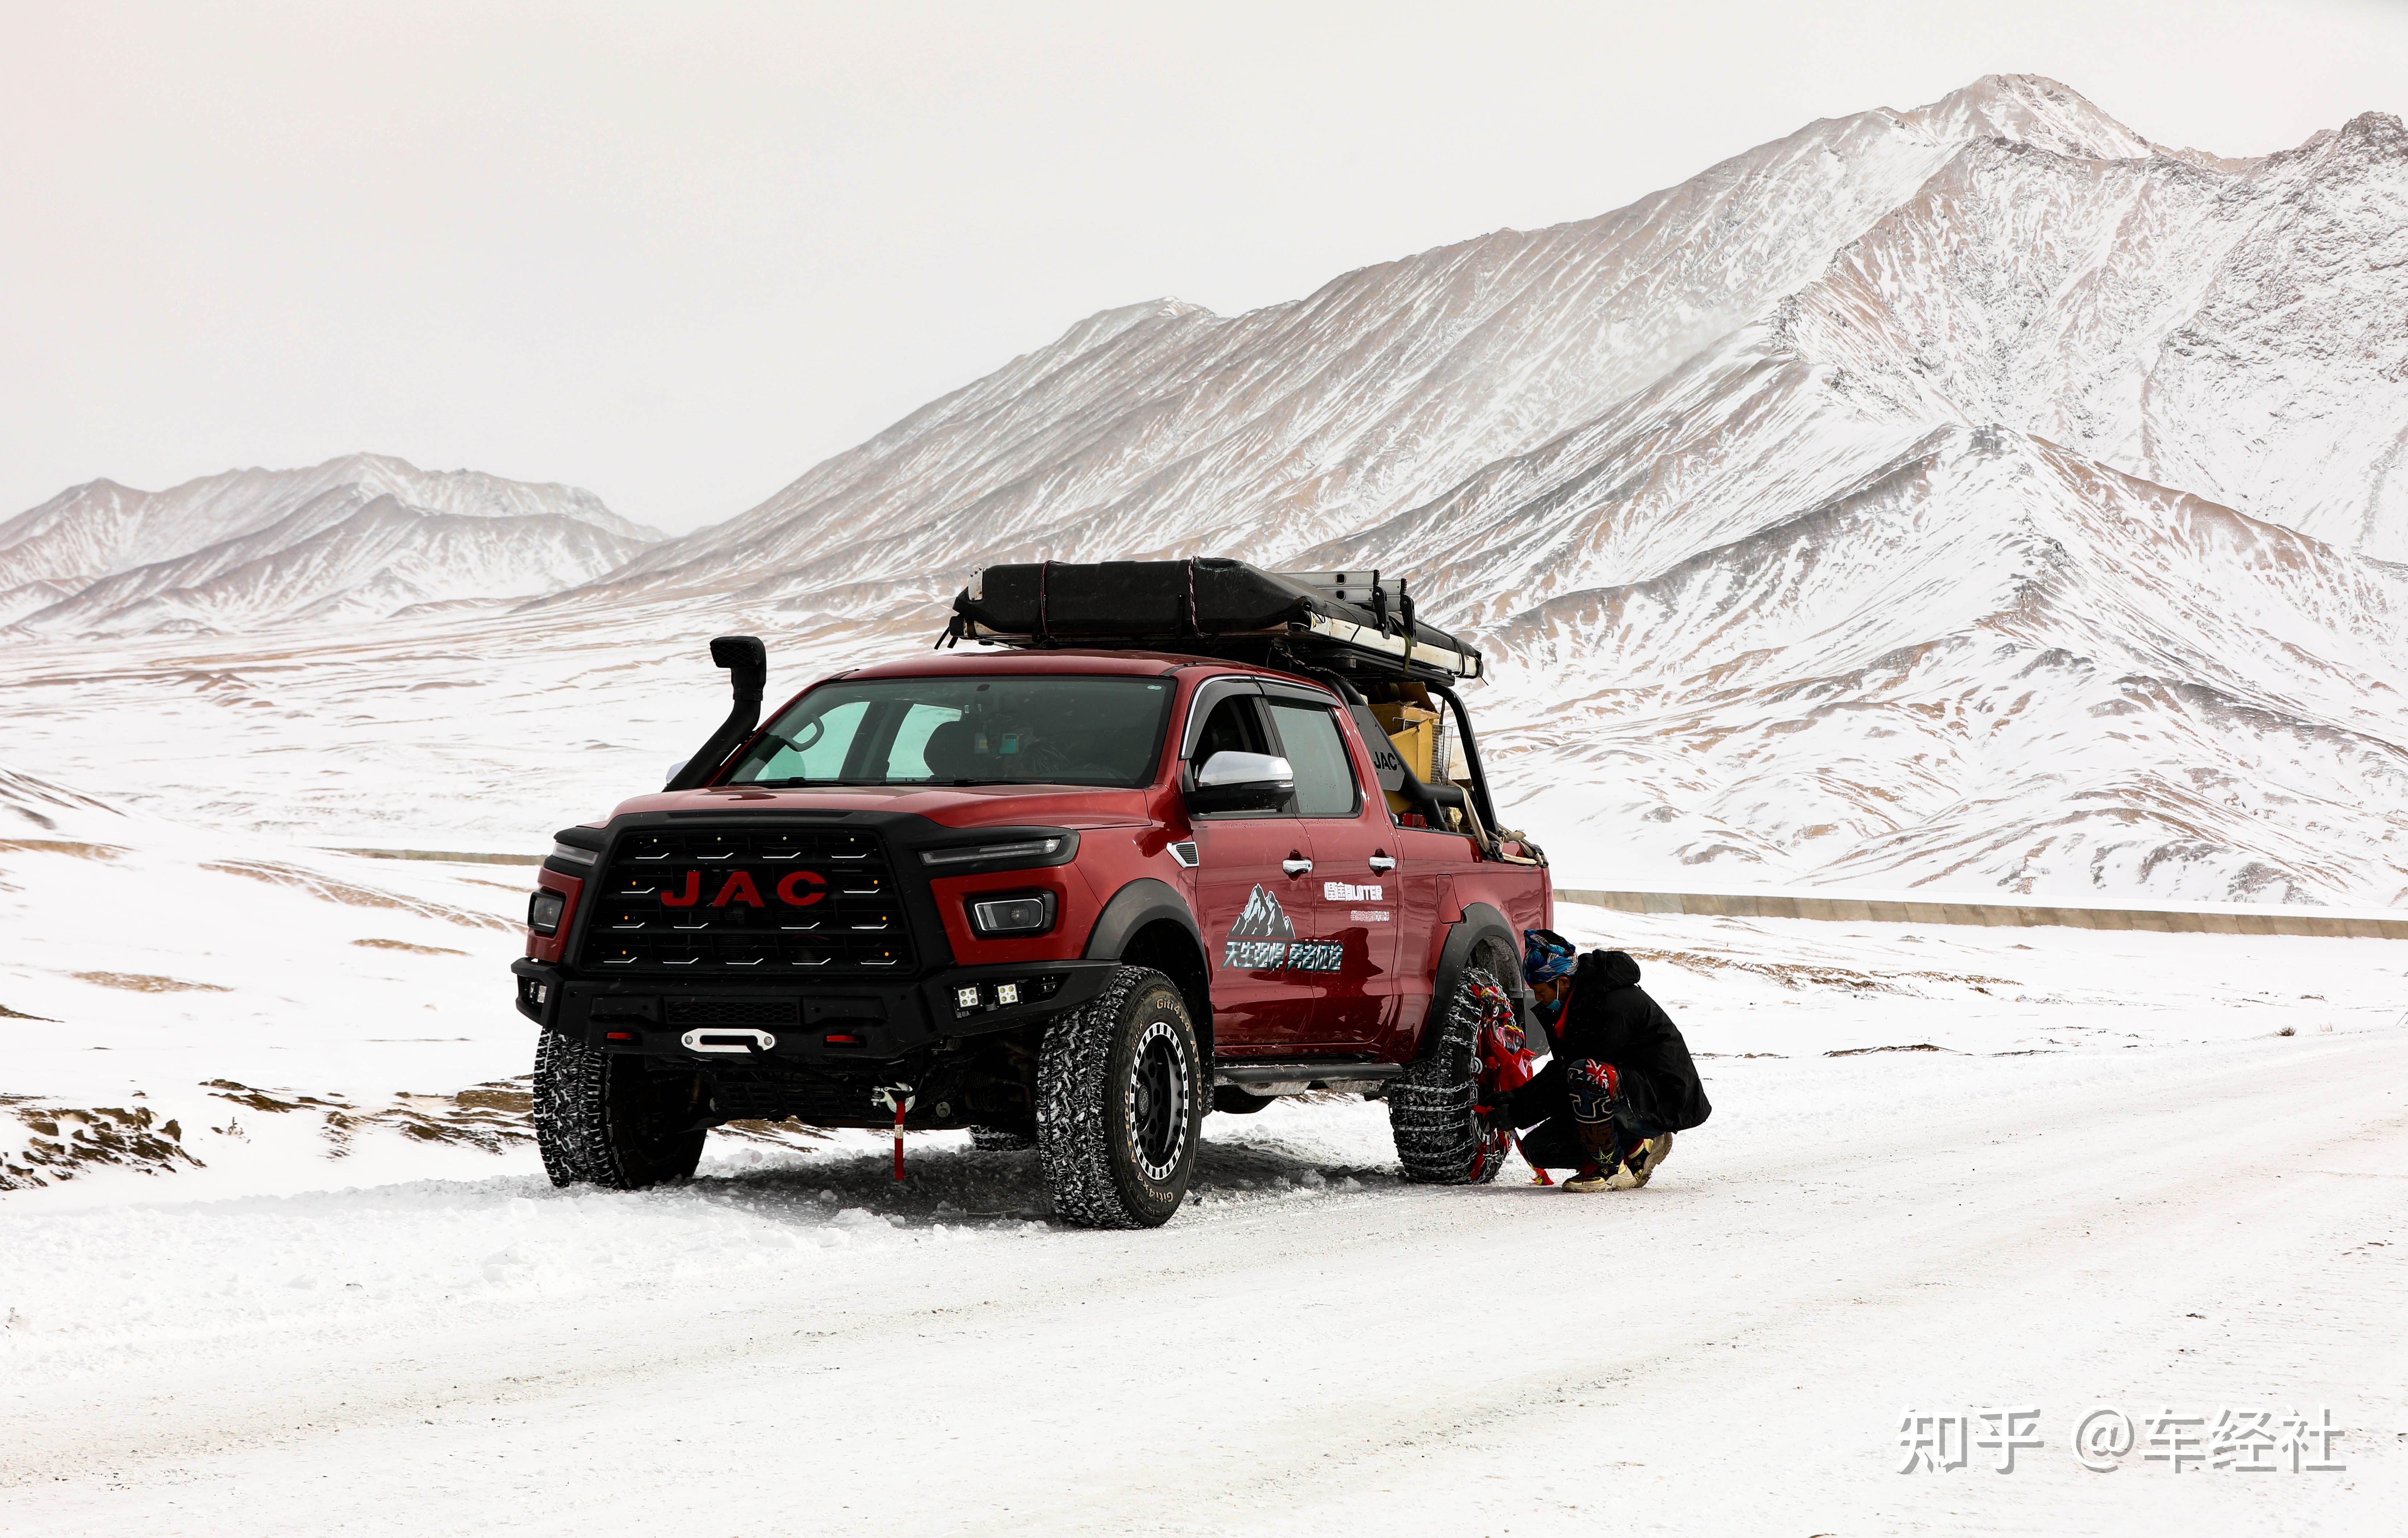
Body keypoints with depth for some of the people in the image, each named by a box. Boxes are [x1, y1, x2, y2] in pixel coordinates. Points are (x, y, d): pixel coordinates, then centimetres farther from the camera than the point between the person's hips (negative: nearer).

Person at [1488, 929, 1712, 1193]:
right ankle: (1638, 1149, 6)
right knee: (1537, 1149, 1)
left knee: (1585, 1074, -37)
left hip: (1661, 1103, -10)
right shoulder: (1576, 1001, 6)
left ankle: (1611, 1169, -20)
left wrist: (1519, 1113, -18)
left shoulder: (1615, 1006, -25)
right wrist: (1516, 1100, 1)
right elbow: (1560, 1069, 14)